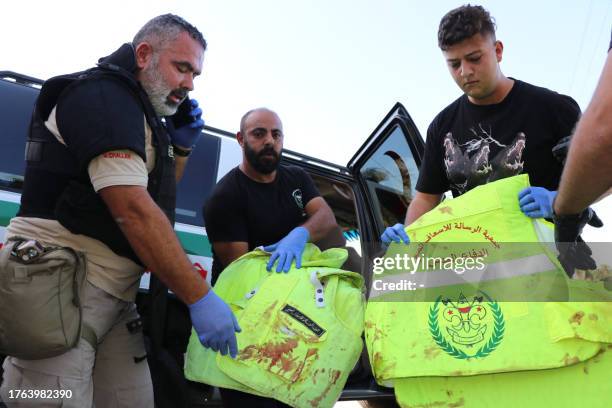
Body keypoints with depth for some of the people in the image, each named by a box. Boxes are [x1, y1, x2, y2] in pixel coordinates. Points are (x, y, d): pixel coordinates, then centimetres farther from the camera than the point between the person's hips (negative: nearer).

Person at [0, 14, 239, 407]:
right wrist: (199, 297, -22)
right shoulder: (104, 93, -11)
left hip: (114, 295, 9)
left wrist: (181, 147, 10)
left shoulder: (138, 111, 19)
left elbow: (157, 198, 27)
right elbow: (132, 209, -22)